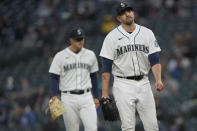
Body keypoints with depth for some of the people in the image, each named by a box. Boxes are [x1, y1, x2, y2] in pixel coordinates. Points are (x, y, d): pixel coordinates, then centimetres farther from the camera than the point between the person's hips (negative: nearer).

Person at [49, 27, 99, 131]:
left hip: (86, 97, 2)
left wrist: (96, 97, 15)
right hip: (68, 99, -2)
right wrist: (54, 97, -12)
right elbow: (54, 78, -1)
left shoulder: (90, 55, 10)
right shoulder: (60, 56, 0)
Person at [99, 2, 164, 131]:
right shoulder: (112, 37, 0)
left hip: (143, 83, 3)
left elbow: (154, 60, 2)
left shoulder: (147, 33, 7)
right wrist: (105, 94, -6)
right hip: (123, 85, -3)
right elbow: (106, 67, -1)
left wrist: (158, 80, -17)